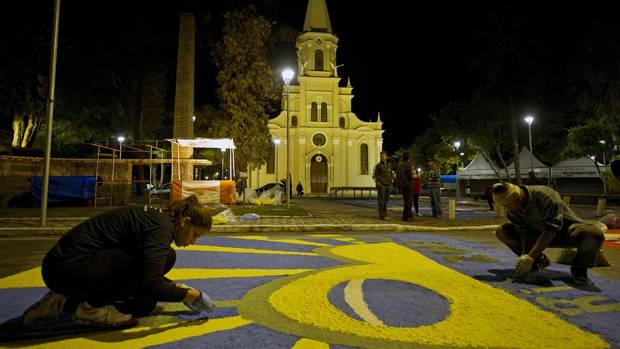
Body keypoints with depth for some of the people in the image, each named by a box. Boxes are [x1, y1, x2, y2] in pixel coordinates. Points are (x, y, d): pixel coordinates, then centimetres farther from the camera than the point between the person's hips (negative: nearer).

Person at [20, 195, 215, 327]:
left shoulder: (155, 218, 12)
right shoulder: (162, 226, -16)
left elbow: (149, 274, 26)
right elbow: (151, 283, -25)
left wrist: (177, 288, 21)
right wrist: (188, 294, -9)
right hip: (69, 269, -10)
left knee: (145, 302, 14)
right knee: (166, 257, -13)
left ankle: (66, 303, 13)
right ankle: (93, 307, -3)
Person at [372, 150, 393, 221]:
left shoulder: (388, 166, 17)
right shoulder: (378, 165, 0)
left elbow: (391, 175, 25)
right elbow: (374, 175, -5)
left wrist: (391, 183, 12)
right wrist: (378, 183, -14)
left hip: (388, 186, 6)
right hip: (381, 186, -6)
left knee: (386, 200, 9)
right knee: (381, 200, -7)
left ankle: (385, 215, 16)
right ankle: (382, 216, -6)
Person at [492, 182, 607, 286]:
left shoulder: (546, 196, -33)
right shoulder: (511, 210, -15)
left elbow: (551, 230, -35)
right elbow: (525, 233, -17)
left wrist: (529, 258, -39)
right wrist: (524, 256, -33)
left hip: (566, 230, -4)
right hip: (538, 233, 5)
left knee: (595, 233, -37)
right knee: (502, 231, -14)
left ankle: (579, 268, -10)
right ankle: (539, 261, 2)